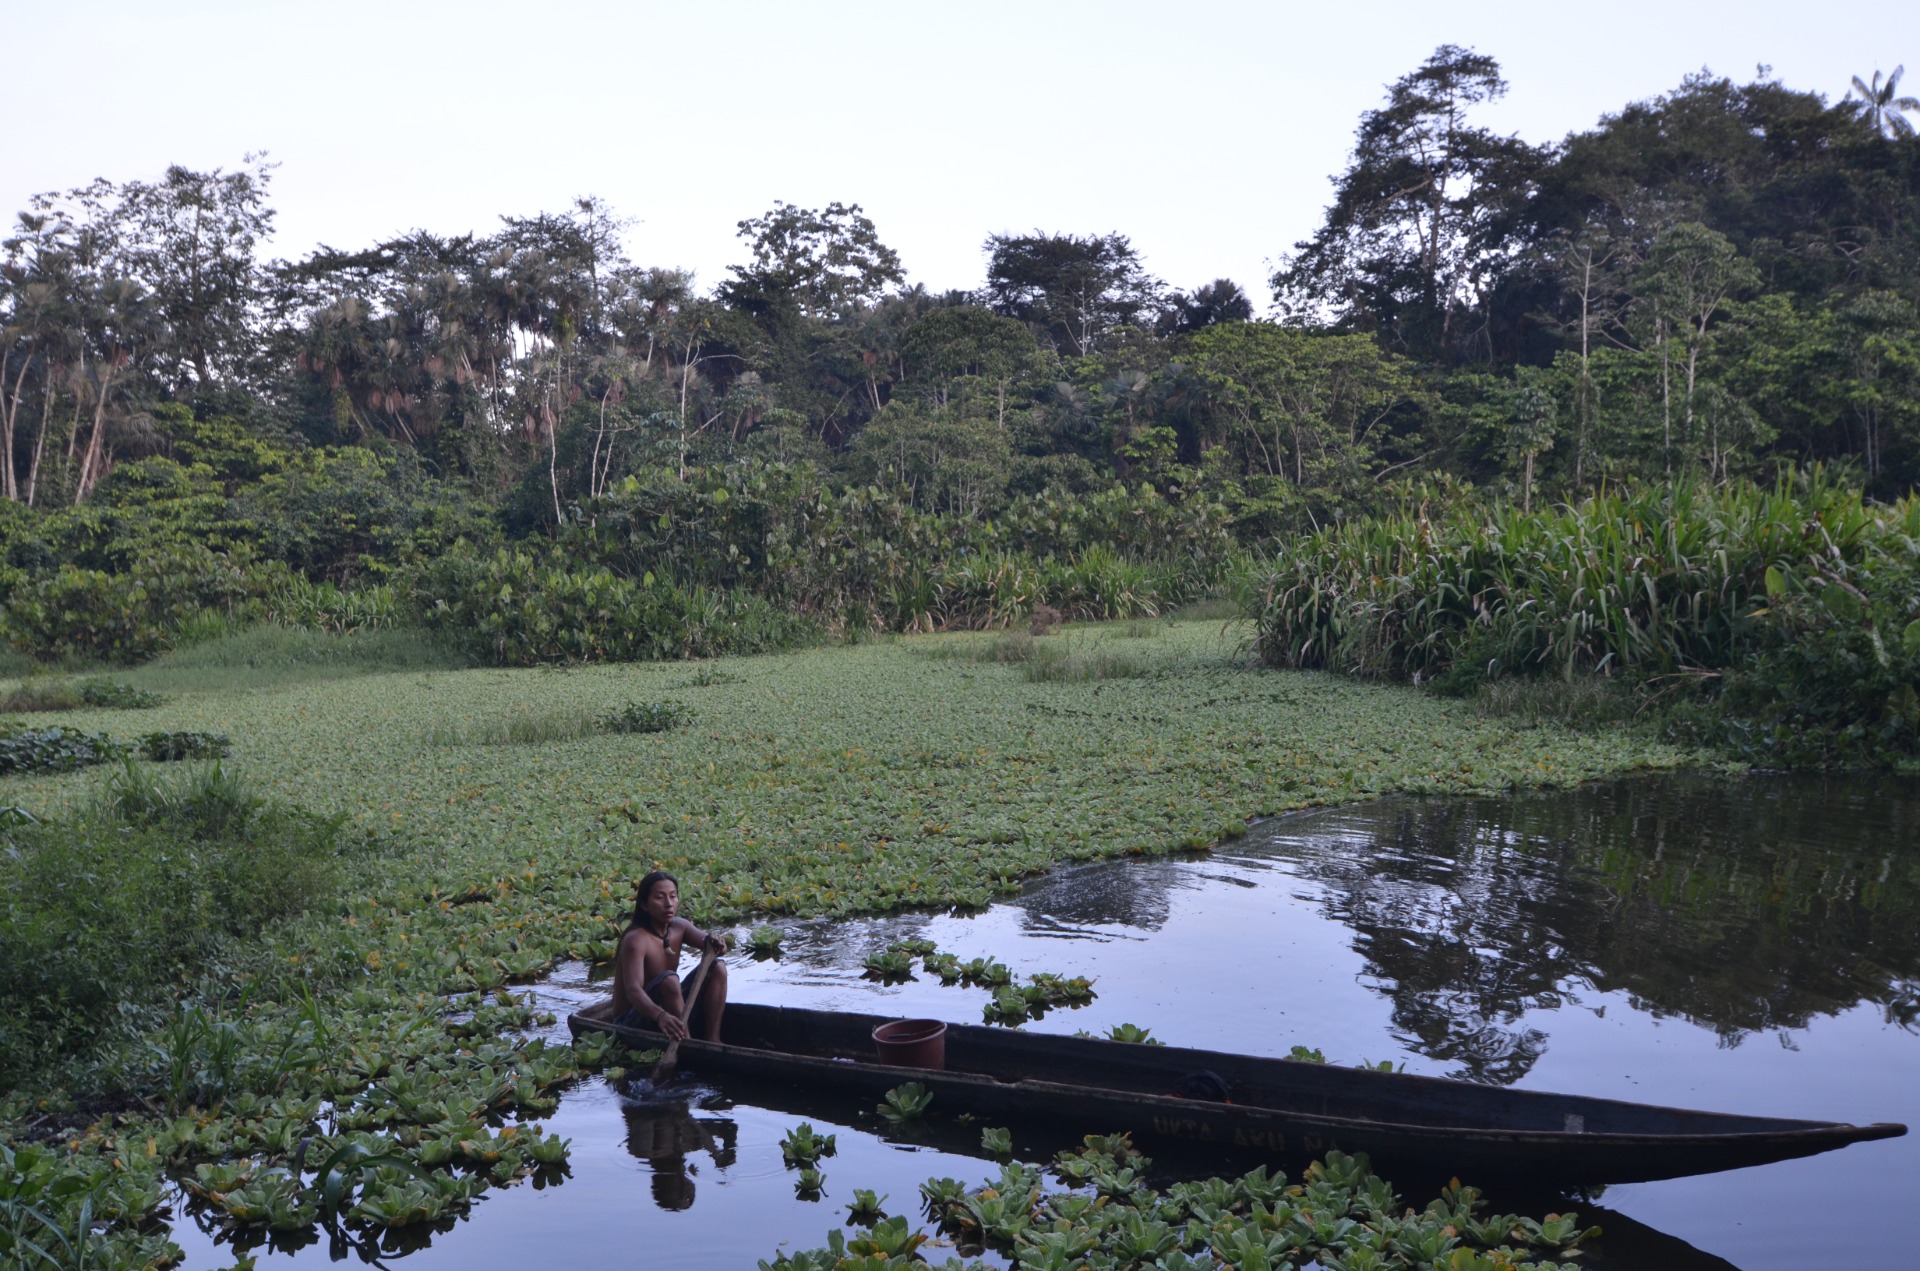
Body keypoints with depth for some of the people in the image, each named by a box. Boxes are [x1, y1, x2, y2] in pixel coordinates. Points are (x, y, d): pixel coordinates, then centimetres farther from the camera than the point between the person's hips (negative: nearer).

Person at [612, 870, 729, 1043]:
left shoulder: (679, 927, 1)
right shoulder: (636, 940, -23)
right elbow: (633, 990, -36)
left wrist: (715, 941, -37)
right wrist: (660, 1016, -56)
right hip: (632, 1022, -8)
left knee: (717, 967, -4)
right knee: (669, 980, -34)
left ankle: (712, 1040, -12)